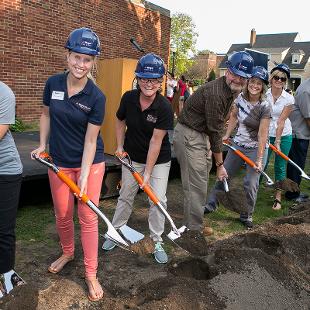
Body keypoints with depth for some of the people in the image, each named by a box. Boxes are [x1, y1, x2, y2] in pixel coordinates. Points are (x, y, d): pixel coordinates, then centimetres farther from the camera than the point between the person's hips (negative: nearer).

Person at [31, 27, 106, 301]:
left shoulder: (96, 97, -16)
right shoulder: (53, 84, -5)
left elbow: (90, 140, -15)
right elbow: (46, 115, 12)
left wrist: (84, 177, -19)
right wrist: (42, 145, 3)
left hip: (90, 162, -3)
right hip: (59, 162, 4)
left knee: (88, 217, 2)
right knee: (62, 215, 15)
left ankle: (91, 273, 18)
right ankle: (67, 253, 44)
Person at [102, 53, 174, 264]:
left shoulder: (164, 107, -24)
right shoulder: (129, 98, -13)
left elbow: (156, 141, -23)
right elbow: (120, 122, 6)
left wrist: (148, 172, -21)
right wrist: (120, 146, 1)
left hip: (159, 160, -3)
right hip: (132, 157, 3)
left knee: (158, 200, 0)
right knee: (126, 196, 13)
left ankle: (157, 242, 18)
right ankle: (116, 231, 33)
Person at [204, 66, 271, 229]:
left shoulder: (264, 106, -18)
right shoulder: (241, 97, -3)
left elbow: (262, 134, -20)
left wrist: (259, 159, -21)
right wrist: (227, 135, 10)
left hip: (255, 148, -5)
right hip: (237, 144, 5)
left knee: (250, 183, -4)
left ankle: (247, 216, 19)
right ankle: (211, 204, 31)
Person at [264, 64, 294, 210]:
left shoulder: (289, 98, -9)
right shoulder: (264, 95, -7)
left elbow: (281, 121, -11)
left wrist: (277, 141, -12)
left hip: (283, 136, 0)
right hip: (266, 134, 0)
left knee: (280, 167, 5)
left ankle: (278, 198, 17)